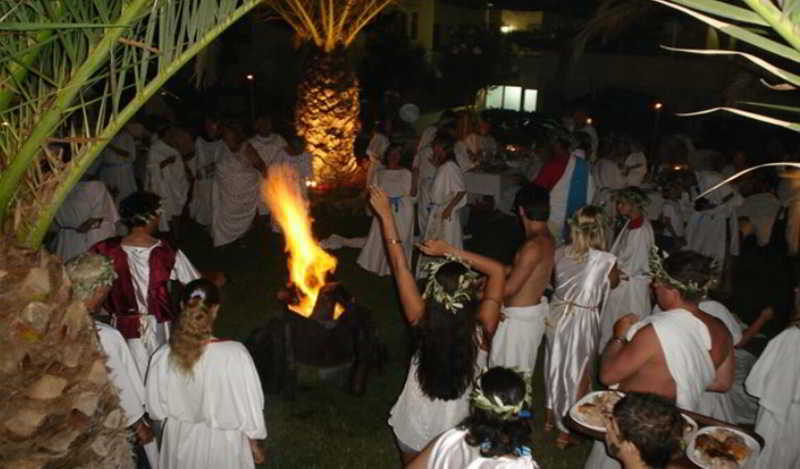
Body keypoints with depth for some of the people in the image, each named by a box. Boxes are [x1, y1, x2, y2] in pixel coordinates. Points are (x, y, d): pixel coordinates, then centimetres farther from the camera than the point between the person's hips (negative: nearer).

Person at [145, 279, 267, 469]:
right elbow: (250, 409, -17)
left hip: (181, 442, 2)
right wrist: (256, 446, -1)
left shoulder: (163, 356, -20)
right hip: (222, 443, -2)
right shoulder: (235, 354, -28)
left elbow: (156, 410, -5)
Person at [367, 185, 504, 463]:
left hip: (415, 423, 1)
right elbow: (497, 271, -15)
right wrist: (450, 250, -19)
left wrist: (386, 215, -14)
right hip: (457, 425, -1)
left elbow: (400, 266, -20)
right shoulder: (482, 330, -27)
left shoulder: (422, 322, -27)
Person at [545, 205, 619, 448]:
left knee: (555, 365, 24)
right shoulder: (606, 261, -21)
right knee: (577, 373, 14)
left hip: (557, 316, 4)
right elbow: (613, 283, 0)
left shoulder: (560, 253, -9)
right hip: (582, 321, -4)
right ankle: (566, 431, 27)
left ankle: (551, 415, 43)